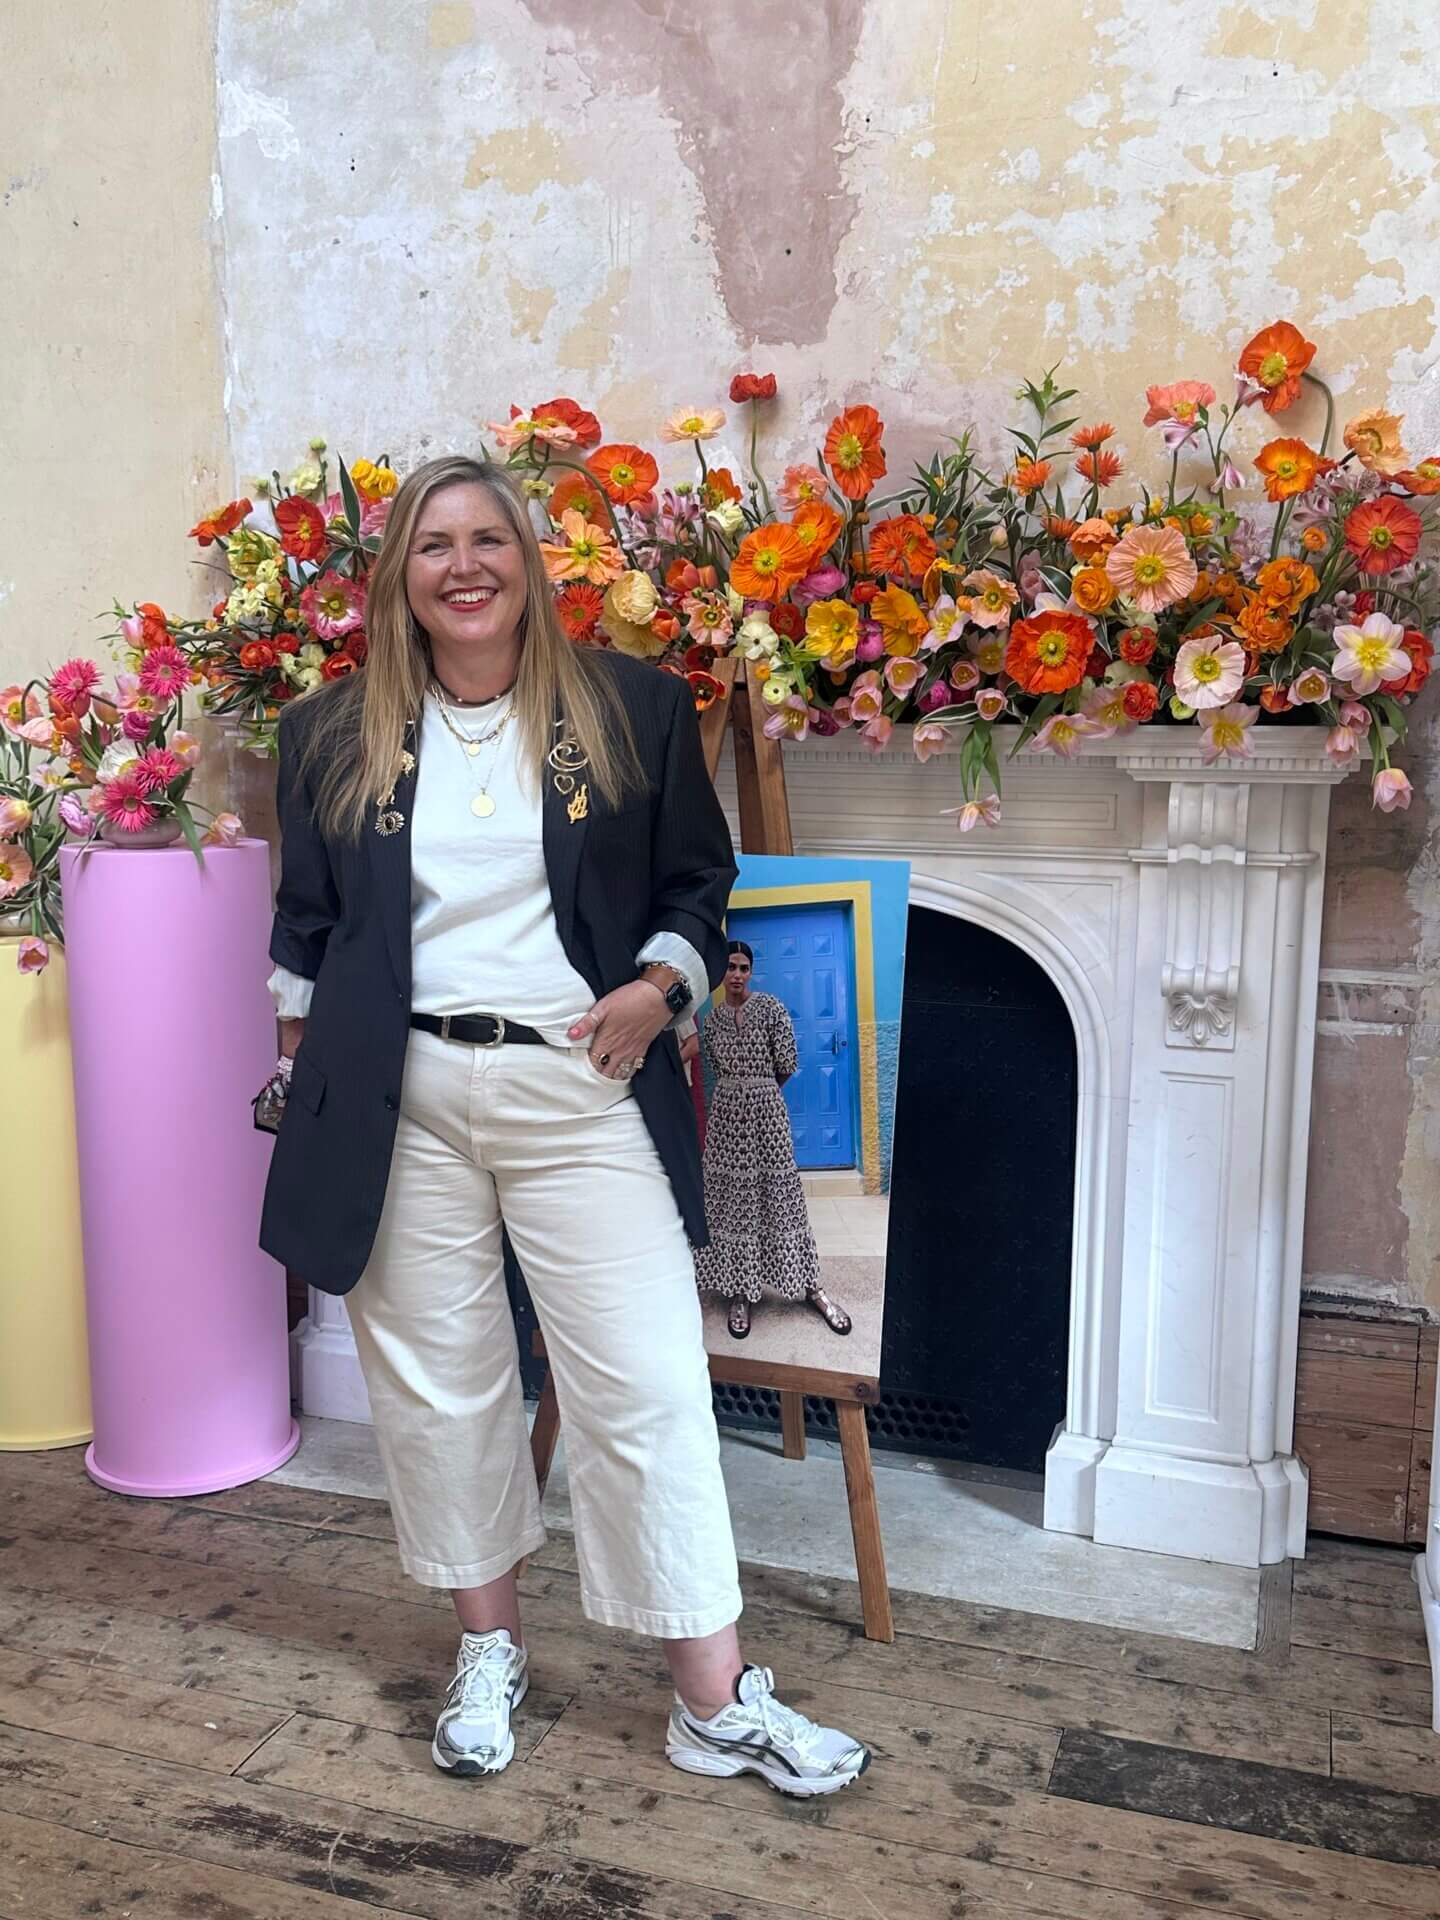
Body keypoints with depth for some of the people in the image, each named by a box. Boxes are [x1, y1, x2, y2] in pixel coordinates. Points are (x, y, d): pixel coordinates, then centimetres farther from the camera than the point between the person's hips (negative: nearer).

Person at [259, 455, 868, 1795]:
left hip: (581, 1088, -1)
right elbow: (304, 921, 15)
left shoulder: (633, 708, 3)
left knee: (647, 1385, -1)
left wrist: (660, 982, -8)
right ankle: (488, 1648, 32)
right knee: (436, 1382, 11)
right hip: (401, 1103, 2)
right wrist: (306, 1067, 11)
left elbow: (698, 878, 9)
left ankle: (715, 1703, 12)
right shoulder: (333, 736, 7)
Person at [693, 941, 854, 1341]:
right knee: (733, 1200, 3)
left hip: (766, 1108, -2)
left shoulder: (771, 1007, -5)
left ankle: (812, 1288, 8)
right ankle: (739, 1291, 9)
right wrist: (754, 1083, 10)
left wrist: (758, 1088, 8)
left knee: (780, 1194, 1)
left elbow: (788, 1062, -5)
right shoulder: (712, 1017, 5)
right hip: (727, 1111, 3)